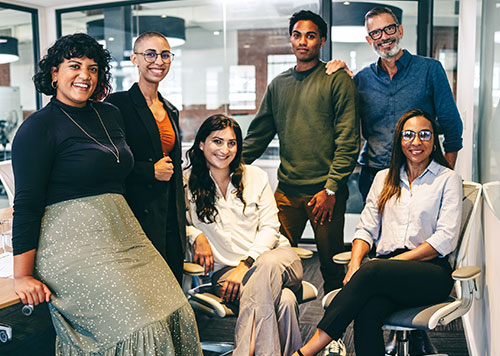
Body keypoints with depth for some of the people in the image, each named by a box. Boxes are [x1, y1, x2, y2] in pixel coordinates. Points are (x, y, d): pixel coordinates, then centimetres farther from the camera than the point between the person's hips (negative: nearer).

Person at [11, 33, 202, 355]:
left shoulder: (110, 114, 15)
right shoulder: (39, 127, -6)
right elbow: (27, 204, -9)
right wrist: (23, 276, -10)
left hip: (122, 235, 7)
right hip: (73, 242, -7)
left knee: (176, 314, -5)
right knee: (140, 327, -17)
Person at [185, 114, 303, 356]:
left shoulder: (255, 177, 8)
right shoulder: (188, 182, 2)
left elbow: (270, 228, 2)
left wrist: (245, 265, -12)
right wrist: (197, 236, -13)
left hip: (274, 255, 2)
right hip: (225, 267, -2)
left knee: (267, 265, -38)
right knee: (283, 300, -34)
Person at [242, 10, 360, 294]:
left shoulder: (338, 81, -1)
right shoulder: (279, 84, 15)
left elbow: (348, 141, -7)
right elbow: (258, 135, 18)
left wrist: (331, 188, -13)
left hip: (326, 191, -4)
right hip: (287, 190, 4)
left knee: (332, 266, 6)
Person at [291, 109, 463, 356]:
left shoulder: (448, 180, 8)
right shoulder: (384, 178, 21)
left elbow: (445, 239, -3)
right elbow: (366, 229, 14)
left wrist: (395, 261, -12)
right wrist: (355, 263, -7)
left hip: (431, 273, -3)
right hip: (387, 273, 3)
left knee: (371, 271, -34)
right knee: (367, 314, -32)